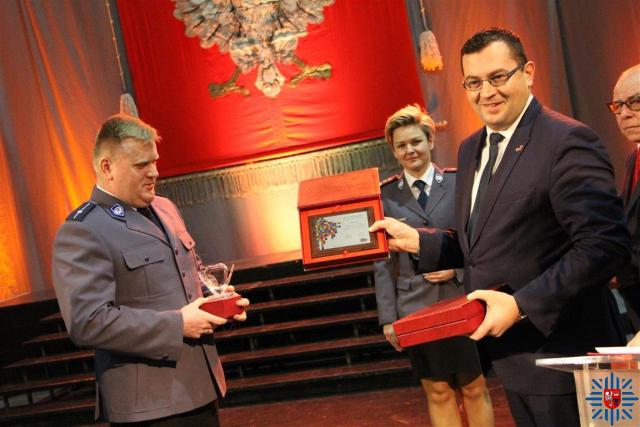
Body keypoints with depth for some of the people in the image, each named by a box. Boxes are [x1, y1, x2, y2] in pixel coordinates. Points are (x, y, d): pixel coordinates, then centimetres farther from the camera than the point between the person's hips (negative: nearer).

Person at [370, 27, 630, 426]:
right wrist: (416, 239, 1)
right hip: (512, 350, 8)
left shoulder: (568, 140, -16)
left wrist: (521, 304, -25)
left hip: (562, 350, -8)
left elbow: (606, 245, -23)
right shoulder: (471, 148, 10)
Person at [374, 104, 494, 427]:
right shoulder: (385, 194, 2)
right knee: (438, 393, 8)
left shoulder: (460, 181, 1)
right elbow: (383, 260, 2)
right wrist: (387, 317, -1)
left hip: (463, 301, 0)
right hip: (416, 308, 0)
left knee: (474, 389, 11)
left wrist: (459, 267, -13)